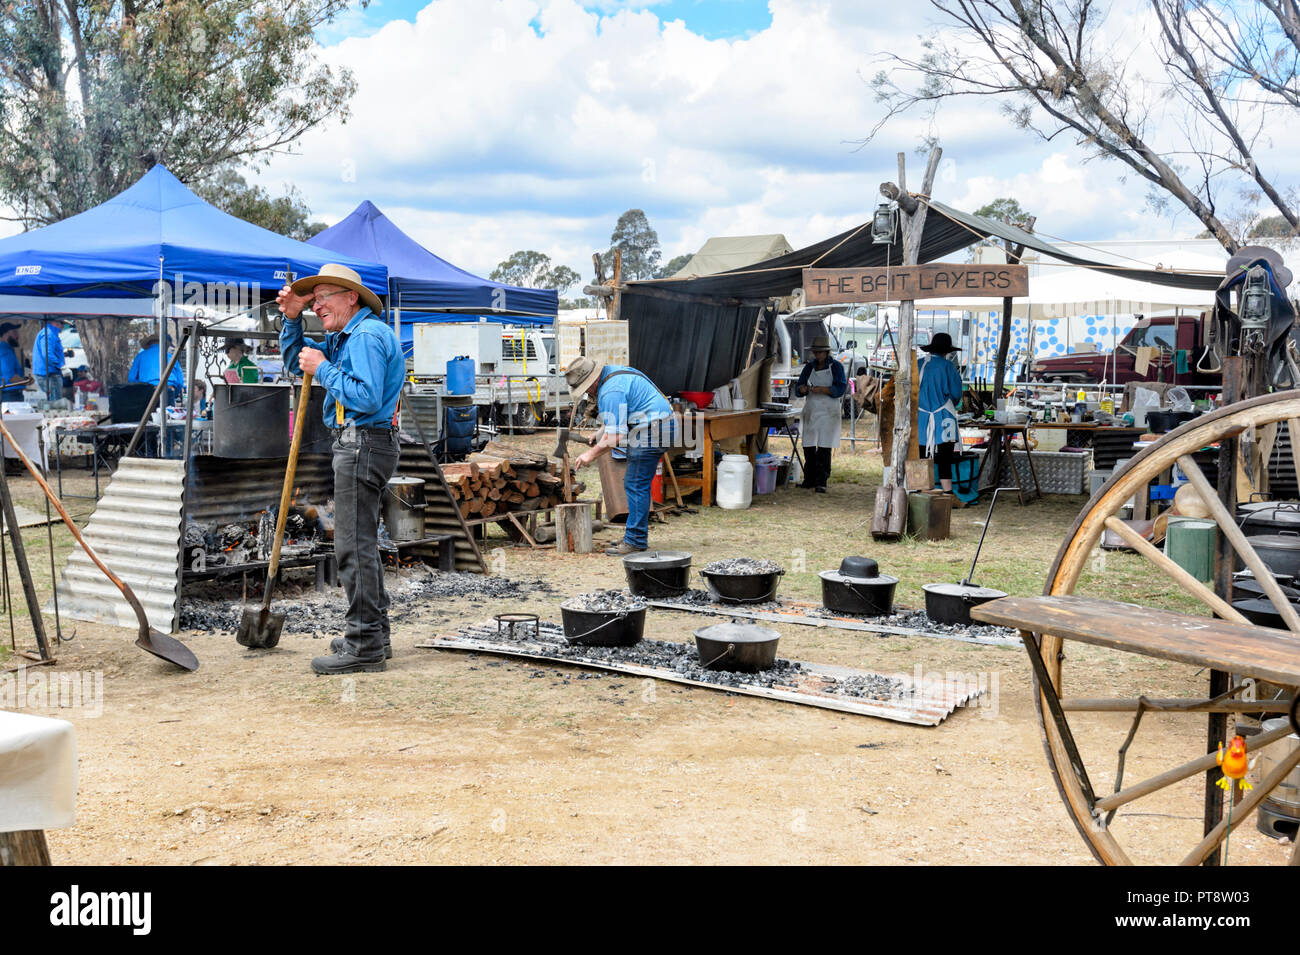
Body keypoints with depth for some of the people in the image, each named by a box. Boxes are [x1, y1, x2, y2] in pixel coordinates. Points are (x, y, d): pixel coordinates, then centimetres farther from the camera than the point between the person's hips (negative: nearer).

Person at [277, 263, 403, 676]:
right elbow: (296, 360, 28)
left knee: (355, 544, -9)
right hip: (356, 445, 11)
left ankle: (365, 647, -6)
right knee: (360, 541, 15)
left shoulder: (368, 335, -14)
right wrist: (292, 319, 13)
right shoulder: (345, 336, 20)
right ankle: (374, 633, 24)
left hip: (363, 444, -11)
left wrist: (324, 369, -15)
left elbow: (367, 398, -25)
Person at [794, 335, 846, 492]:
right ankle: (809, 479, 15)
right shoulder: (809, 367, 13)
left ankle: (821, 482, -8)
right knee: (808, 447, 4)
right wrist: (802, 389, -13)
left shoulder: (836, 367, 1)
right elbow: (798, 387, 11)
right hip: (810, 410, 4)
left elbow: (840, 388, -9)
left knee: (824, 447, -9)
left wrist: (822, 389, -23)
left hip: (828, 412, -4)